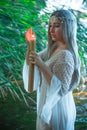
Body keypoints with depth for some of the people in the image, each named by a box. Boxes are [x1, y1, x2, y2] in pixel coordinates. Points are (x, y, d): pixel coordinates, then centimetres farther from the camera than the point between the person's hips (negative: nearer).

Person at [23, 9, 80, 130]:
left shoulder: (65, 55, -26)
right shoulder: (54, 48, 1)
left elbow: (61, 88, -30)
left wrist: (42, 66, -36)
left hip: (56, 107, -8)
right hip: (50, 103, 8)